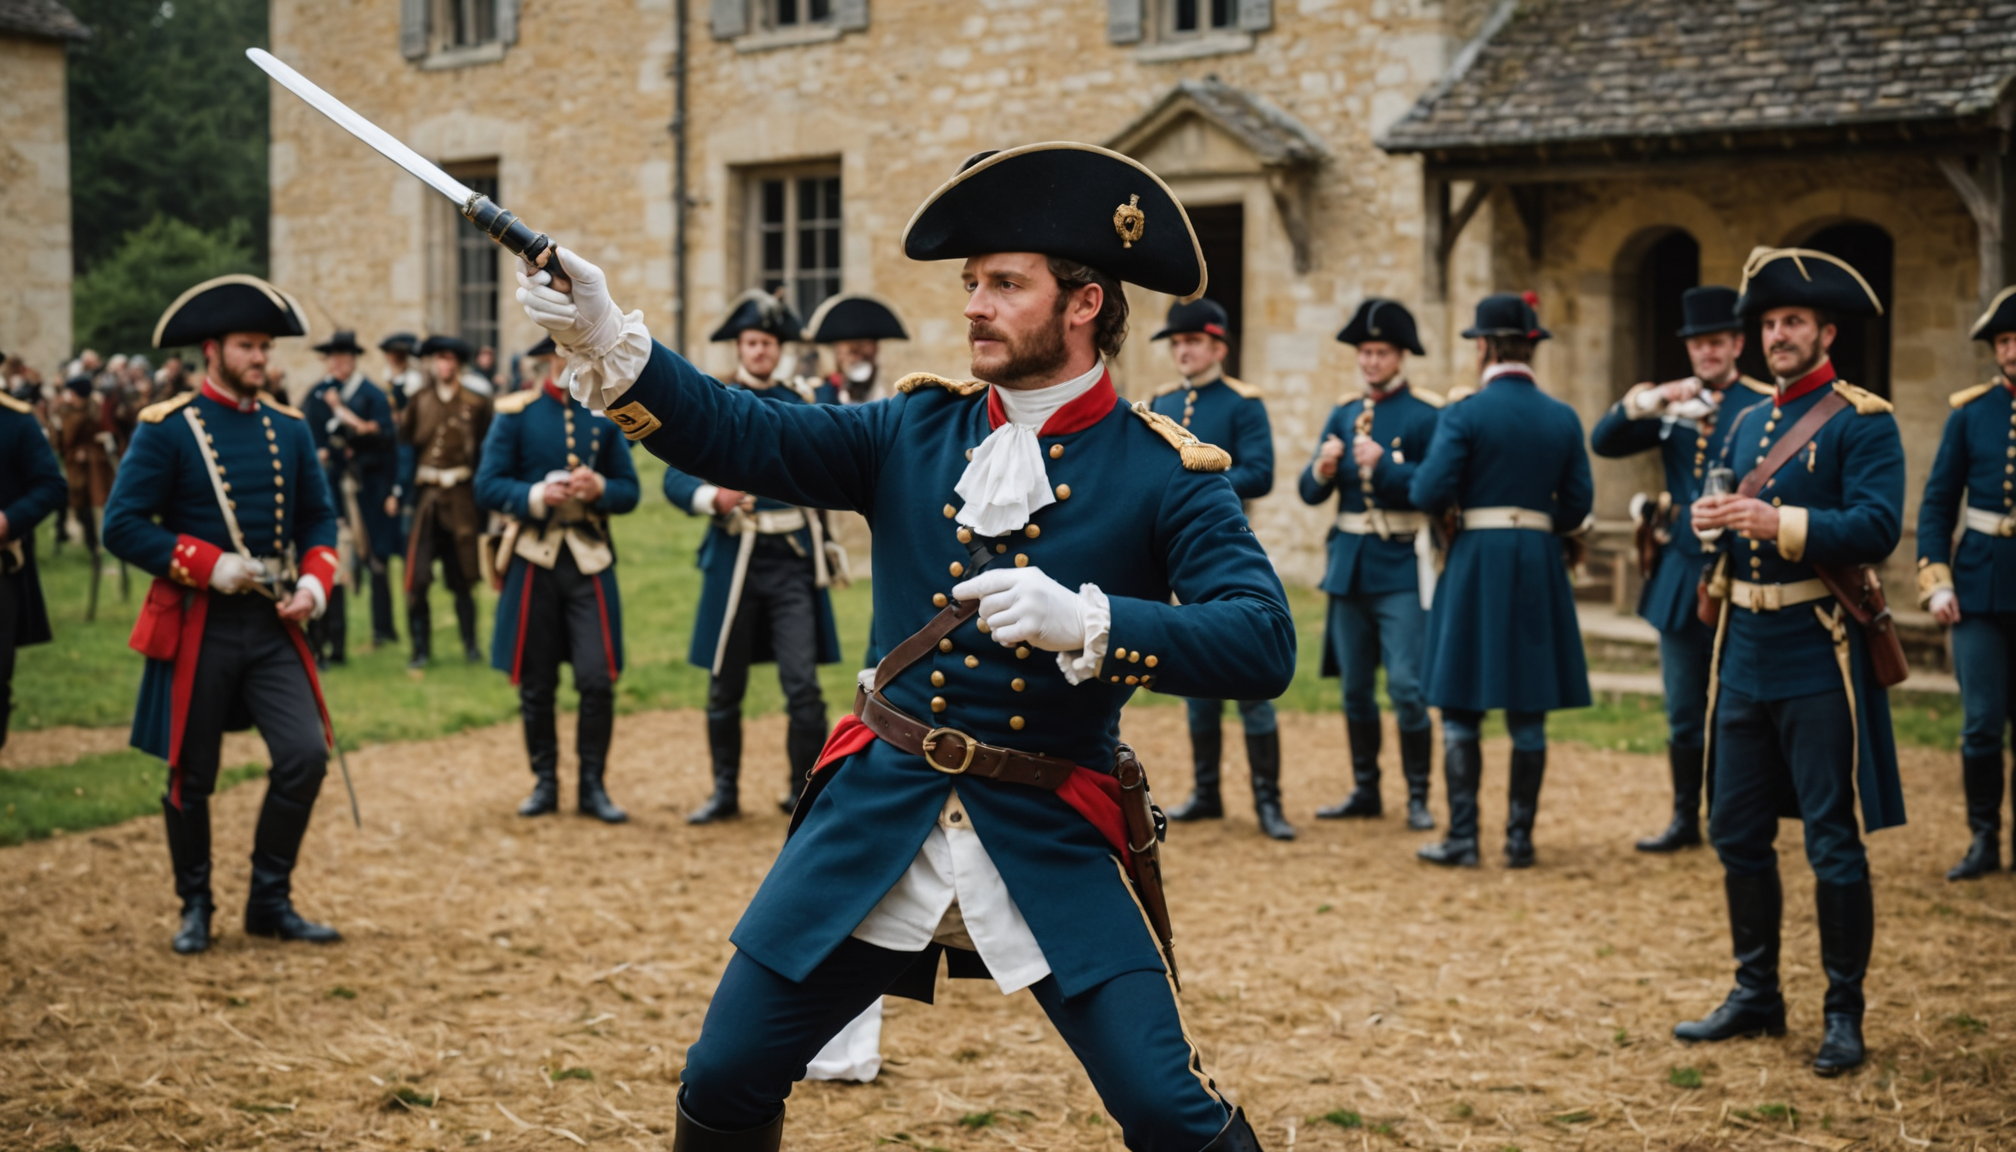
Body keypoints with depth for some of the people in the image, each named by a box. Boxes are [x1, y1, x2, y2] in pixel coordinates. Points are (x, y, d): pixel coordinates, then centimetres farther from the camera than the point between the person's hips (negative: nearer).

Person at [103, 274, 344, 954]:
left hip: (272, 623, 4)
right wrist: (209, 565, -18)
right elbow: (122, 525, -10)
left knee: (305, 754, -8)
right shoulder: (166, 429, -7)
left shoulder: (289, 428, 8)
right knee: (191, 775, 6)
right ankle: (195, 909, 24)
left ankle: (270, 900, 9)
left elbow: (318, 516, 14)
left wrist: (315, 580, -5)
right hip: (198, 625, -4)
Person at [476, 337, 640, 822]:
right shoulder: (515, 414, 0)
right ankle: (545, 782, 20)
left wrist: (600, 489, -13)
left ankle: (593, 786, 6)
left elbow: (629, 490, 8)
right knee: (536, 684, 6)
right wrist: (536, 496, -21)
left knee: (597, 679, -6)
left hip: (591, 559, 1)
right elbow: (487, 486, -4)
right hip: (533, 558, -1)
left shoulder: (605, 415, 7)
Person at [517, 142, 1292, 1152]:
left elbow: (1263, 645, -18)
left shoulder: (1166, 474, -7)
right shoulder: (917, 431, 5)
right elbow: (740, 437, -3)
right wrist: (606, 341, -17)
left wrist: (1087, 623, -30)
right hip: (874, 823, 3)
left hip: (1047, 842, -3)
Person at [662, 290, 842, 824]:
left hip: (793, 559, 1)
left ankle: (804, 793, 5)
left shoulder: (801, 404, 10)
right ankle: (725, 791, 22)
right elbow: (676, 478, -4)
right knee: (725, 686, 8)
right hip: (735, 556, 0)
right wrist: (713, 498, -23)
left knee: (803, 684, -8)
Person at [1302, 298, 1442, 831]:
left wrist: (1385, 465, -22)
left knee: (1407, 687, -8)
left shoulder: (1428, 414, -3)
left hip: (1401, 566, -5)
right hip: (1349, 563, 5)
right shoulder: (1344, 413, 12)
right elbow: (1310, 492, 11)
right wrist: (1322, 470, -11)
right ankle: (1365, 792, 21)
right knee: (1355, 689, 10)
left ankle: (1418, 798, 2)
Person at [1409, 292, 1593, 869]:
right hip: (1540, 567, 4)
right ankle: (1520, 839, 11)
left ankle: (1462, 839, 4)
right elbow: (1578, 506, 6)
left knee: (1461, 709, 4)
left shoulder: (1464, 414, -9)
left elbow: (1431, 495, -13)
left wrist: (1413, 478, 8)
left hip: (1477, 563, -3)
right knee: (1529, 715, 8)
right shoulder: (1563, 418, 4)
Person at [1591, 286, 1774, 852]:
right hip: (1679, 575, 4)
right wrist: (1646, 402, -17)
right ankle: (1686, 820, 23)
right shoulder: (1673, 403, 9)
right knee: (1684, 713, 12)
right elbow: (1603, 443, -2)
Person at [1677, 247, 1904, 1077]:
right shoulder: (1746, 424, 16)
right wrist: (1711, 520, -3)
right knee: (1737, 832, 11)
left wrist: (1780, 525, -27)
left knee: (1833, 843, -1)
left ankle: (1843, 1014, 10)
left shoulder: (1862, 421, -5)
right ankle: (1756, 994, 25)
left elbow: (1878, 527, -16)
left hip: (1819, 656, -7)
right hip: (1745, 653, 7)